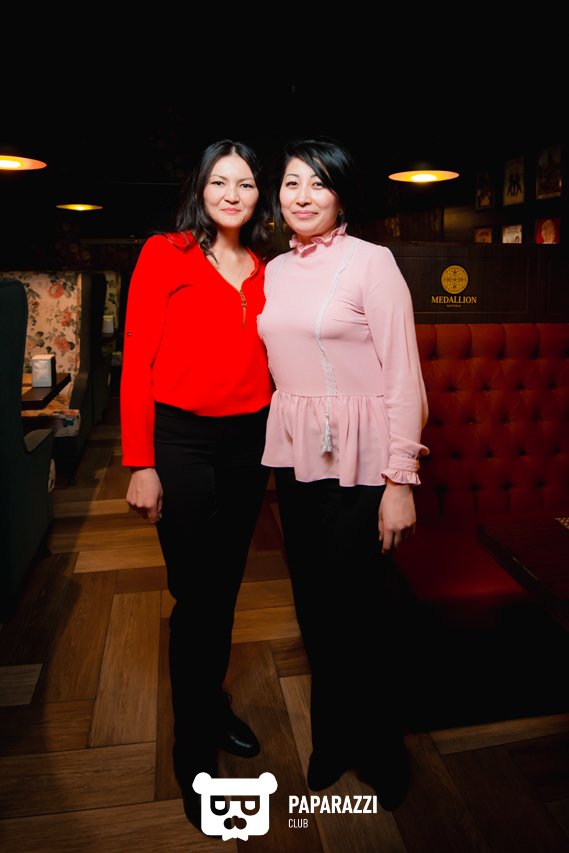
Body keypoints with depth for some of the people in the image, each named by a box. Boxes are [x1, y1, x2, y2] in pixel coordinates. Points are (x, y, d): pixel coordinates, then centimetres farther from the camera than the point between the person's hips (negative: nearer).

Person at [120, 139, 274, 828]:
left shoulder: (265, 270, 10)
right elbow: (137, 363, -8)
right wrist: (141, 465, -12)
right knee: (195, 594, 1)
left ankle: (213, 701, 40)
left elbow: (265, 361, 13)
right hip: (182, 440, -5)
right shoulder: (163, 256, -4)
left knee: (226, 586, 17)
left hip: (247, 441, 5)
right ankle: (192, 751, 23)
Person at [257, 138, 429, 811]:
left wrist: (401, 481, -15)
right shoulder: (275, 270, 10)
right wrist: (275, 444, 12)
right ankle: (332, 736, 38)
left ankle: (379, 750, 32)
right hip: (293, 454, 6)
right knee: (312, 604, 15)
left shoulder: (371, 262, -7)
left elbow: (404, 376, -11)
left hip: (357, 460, -5)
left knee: (355, 610, 4)